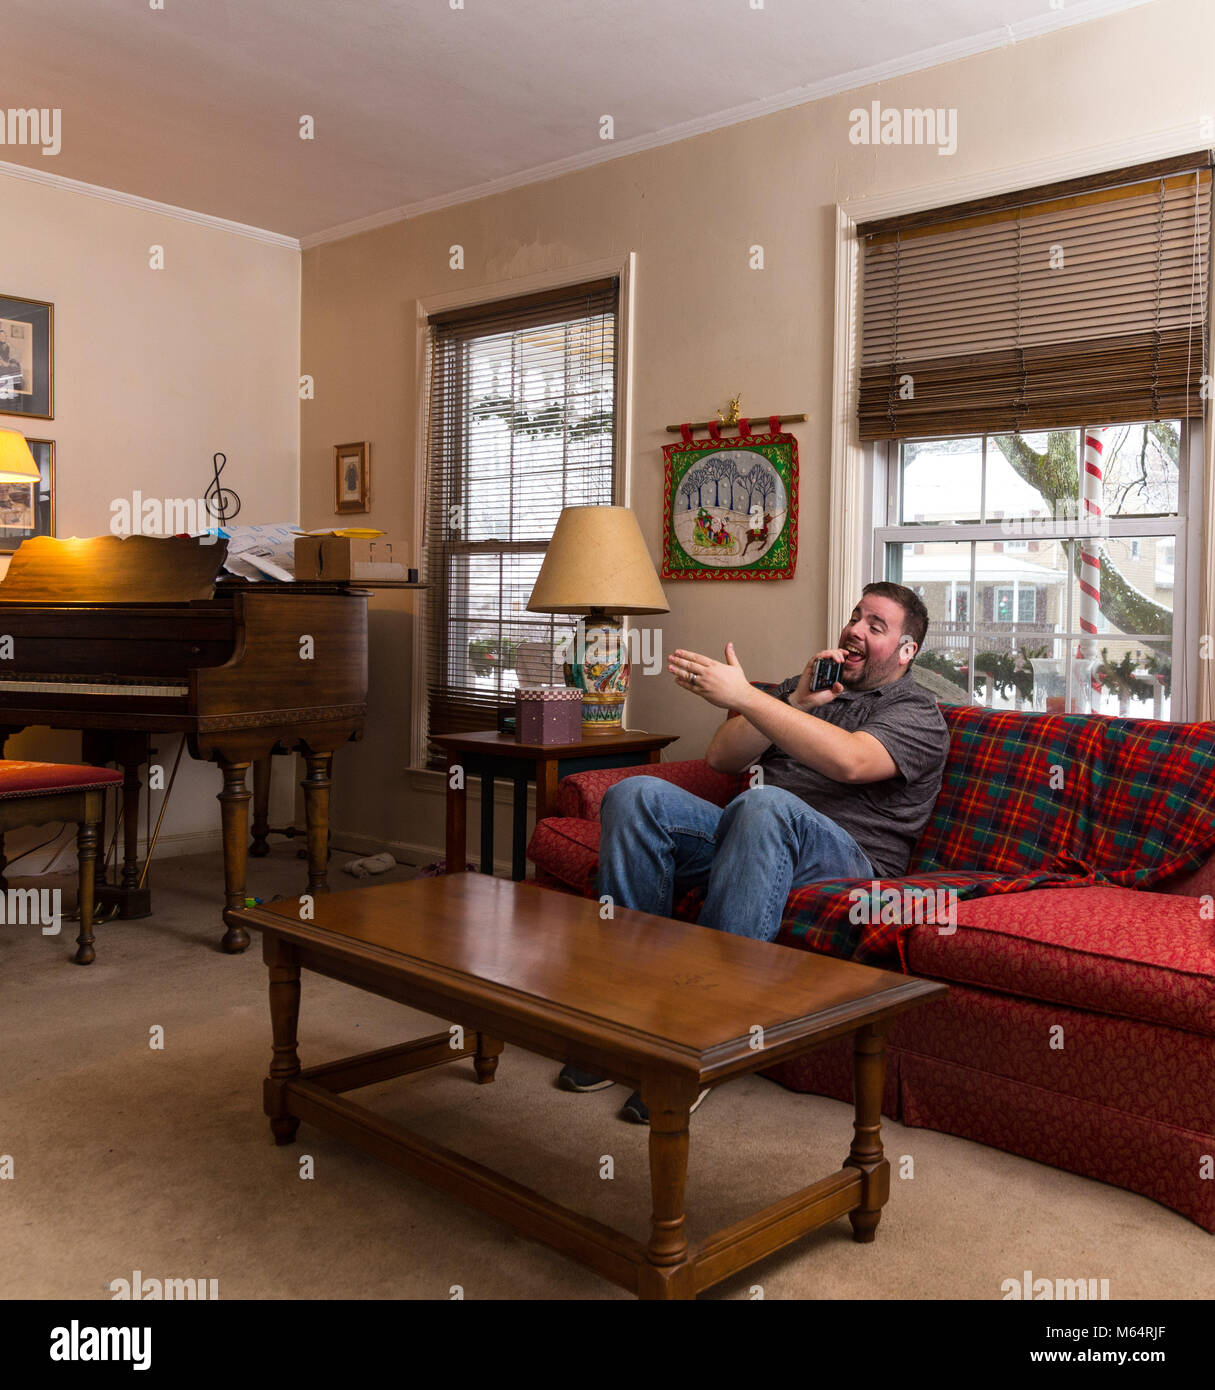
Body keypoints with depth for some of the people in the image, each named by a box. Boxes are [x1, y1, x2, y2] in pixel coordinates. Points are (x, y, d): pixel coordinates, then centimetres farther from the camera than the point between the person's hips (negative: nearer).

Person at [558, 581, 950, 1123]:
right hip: (755, 834, 6)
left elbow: (848, 761, -16)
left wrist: (744, 697, -21)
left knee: (766, 804, -40)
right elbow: (721, 758, 15)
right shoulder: (803, 687, 28)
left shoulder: (919, 715, 8)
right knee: (635, 794, -20)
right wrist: (797, 702, 2)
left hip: (844, 858, -5)